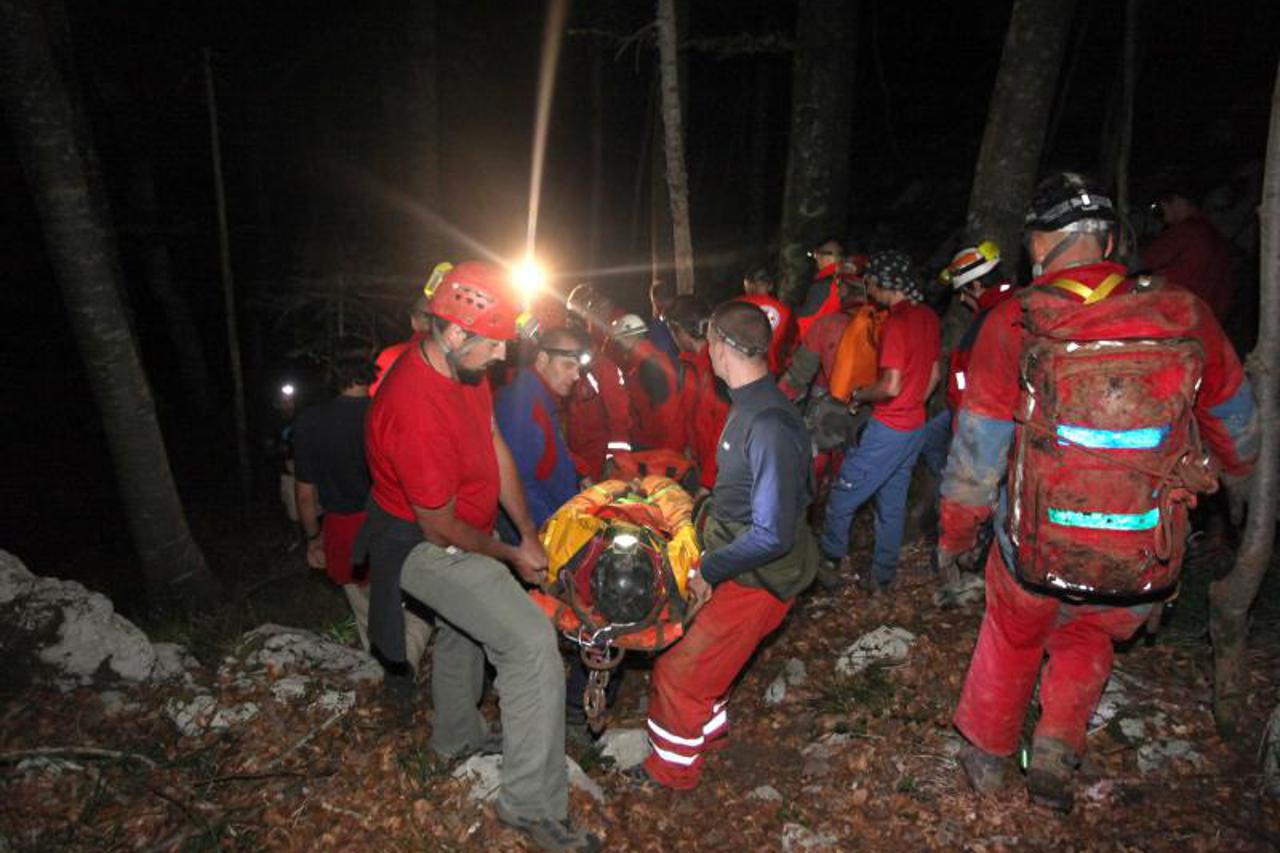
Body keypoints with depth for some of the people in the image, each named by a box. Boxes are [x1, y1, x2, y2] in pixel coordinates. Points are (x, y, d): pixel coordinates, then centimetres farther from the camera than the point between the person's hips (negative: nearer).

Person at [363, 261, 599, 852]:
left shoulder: (464, 365, -9)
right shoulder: (416, 411, -37)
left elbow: (494, 444, 1)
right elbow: (440, 525, -26)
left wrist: (527, 530, 1)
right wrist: (511, 556, -11)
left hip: (454, 537, 10)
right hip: (426, 548, -10)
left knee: (463, 628, 30)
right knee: (531, 641, -19)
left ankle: (457, 737, 57)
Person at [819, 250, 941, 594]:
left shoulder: (896, 323, -21)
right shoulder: (929, 317, 6)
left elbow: (891, 385, -25)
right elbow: (934, 374, 14)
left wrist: (858, 395, -8)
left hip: (888, 429, -9)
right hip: (915, 427, 9)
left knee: (843, 496, 5)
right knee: (893, 503, 15)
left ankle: (829, 562, 17)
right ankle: (882, 576, 23)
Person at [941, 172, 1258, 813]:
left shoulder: (1014, 324, -15)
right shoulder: (1186, 316, -7)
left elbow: (976, 450, -8)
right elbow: (1234, 420, 11)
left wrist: (954, 534, 8)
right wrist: (1238, 467, 34)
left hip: (1039, 552, -1)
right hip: (1146, 569, 2)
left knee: (1011, 641, 27)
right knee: (1087, 640, 33)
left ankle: (987, 754, 45)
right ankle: (1057, 752, 28)